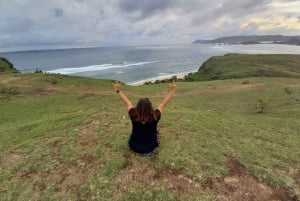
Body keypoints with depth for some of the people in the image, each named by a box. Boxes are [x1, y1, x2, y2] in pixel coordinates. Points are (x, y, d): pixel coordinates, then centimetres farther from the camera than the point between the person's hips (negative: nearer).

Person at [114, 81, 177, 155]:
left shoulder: (133, 115, -21)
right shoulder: (155, 117, -25)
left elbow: (127, 102, -8)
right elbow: (163, 103, -15)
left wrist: (118, 90, 4)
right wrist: (172, 90, -6)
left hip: (134, 147, 2)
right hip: (150, 149, -1)